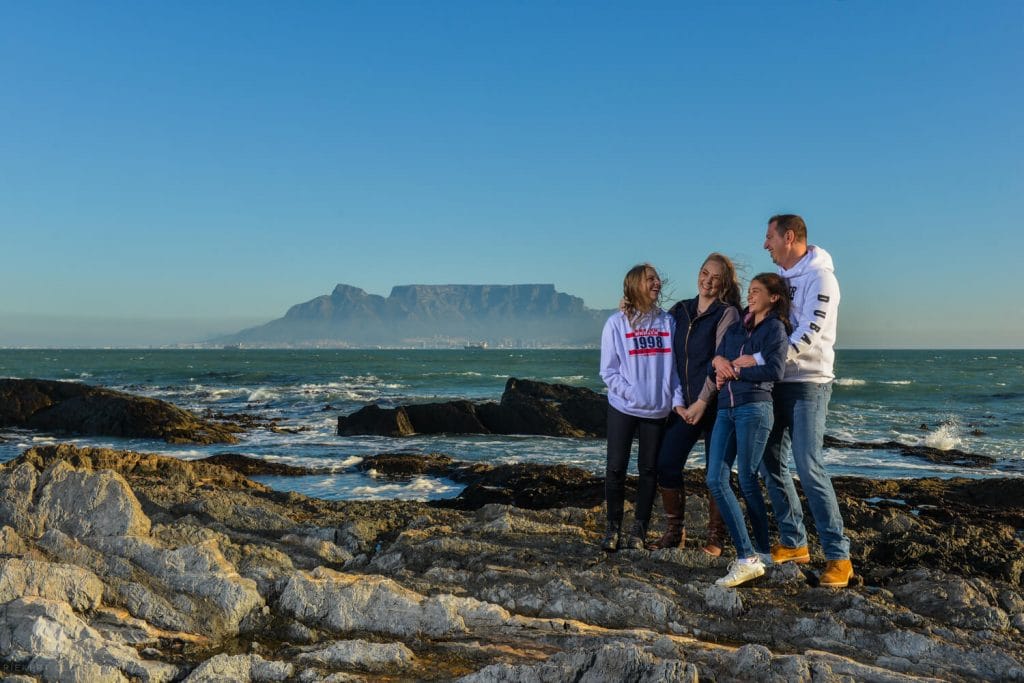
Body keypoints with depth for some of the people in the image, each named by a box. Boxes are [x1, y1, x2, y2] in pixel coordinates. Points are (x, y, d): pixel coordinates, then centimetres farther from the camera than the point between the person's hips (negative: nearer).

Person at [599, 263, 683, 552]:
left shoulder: (667, 322, 4)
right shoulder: (617, 323, -3)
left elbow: (675, 365, 4)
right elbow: (608, 370, -5)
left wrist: (677, 400, -7)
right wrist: (633, 395, -16)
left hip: (658, 410, 2)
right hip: (623, 408, -2)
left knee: (649, 469, 8)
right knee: (616, 468, 2)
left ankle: (639, 528, 19)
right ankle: (613, 527, 15)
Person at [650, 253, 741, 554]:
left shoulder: (727, 313, -5)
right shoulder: (679, 311, 10)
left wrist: (702, 401, -16)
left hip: (715, 403, -5)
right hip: (683, 405, 5)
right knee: (666, 464, 0)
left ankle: (716, 536, 14)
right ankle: (675, 531, 14)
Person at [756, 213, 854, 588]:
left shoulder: (820, 277, -11)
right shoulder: (778, 276, 13)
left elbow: (808, 335, -21)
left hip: (808, 383, -8)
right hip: (777, 382, 8)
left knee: (808, 466, -13)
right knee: (772, 462, 8)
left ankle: (838, 555, -6)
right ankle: (793, 543, 19)